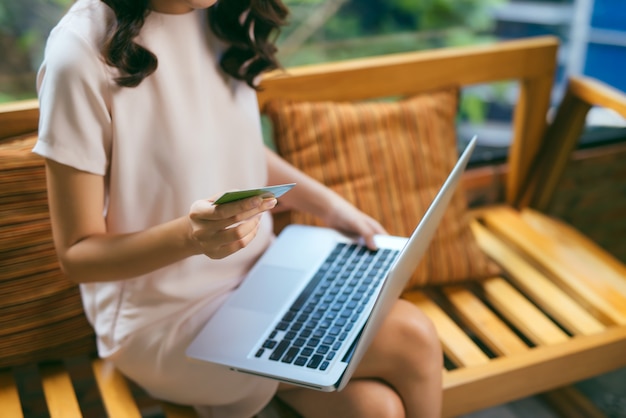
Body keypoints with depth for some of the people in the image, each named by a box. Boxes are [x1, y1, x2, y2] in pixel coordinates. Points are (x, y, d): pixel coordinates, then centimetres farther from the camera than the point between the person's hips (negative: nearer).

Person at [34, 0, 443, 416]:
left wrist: (330, 205, 2)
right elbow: (77, 254, -15)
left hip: (259, 272, 6)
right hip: (163, 319, -5)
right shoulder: (85, 49, -20)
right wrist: (188, 235, -32)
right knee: (411, 340, -16)